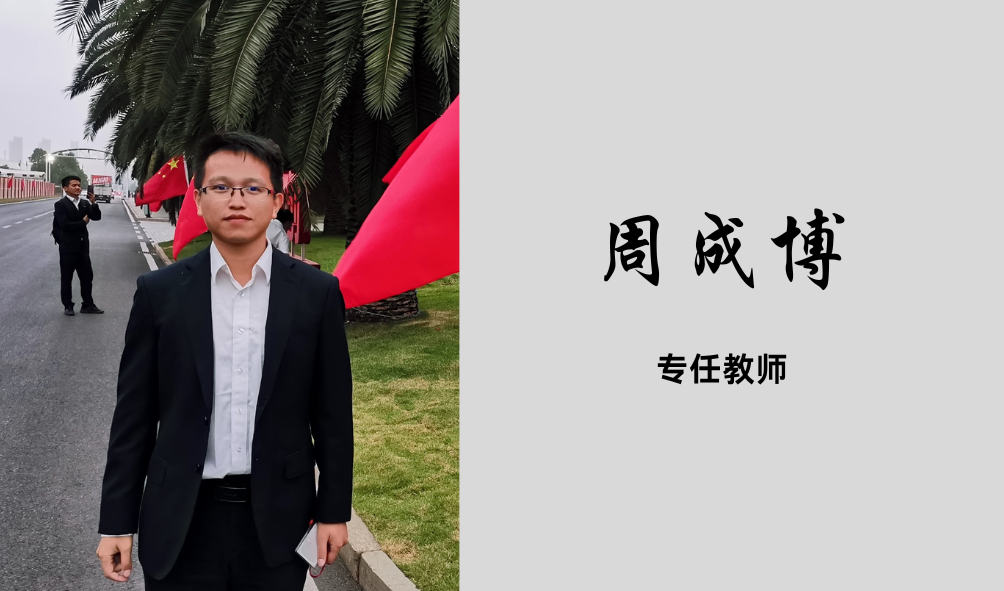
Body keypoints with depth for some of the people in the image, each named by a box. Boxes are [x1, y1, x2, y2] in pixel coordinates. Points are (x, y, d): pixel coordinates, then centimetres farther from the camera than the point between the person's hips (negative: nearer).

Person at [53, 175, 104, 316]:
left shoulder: (85, 203, 8)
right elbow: (65, 225, -20)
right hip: (68, 247, -6)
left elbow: (97, 217, 0)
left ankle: (87, 305, 18)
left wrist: (93, 203, -14)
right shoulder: (61, 204, -10)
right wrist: (83, 223, -10)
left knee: (87, 277, 9)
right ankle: (68, 306, 16)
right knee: (66, 278, 6)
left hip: (83, 247, 6)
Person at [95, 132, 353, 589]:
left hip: (278, 520, 0)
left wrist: (333, 511, 2)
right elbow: (134, 415, 2)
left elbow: (333, 412, 1)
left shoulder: (317, 293, -3)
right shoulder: (160, 292, -1)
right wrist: (116, 522, 2)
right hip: (181, 524, 0)